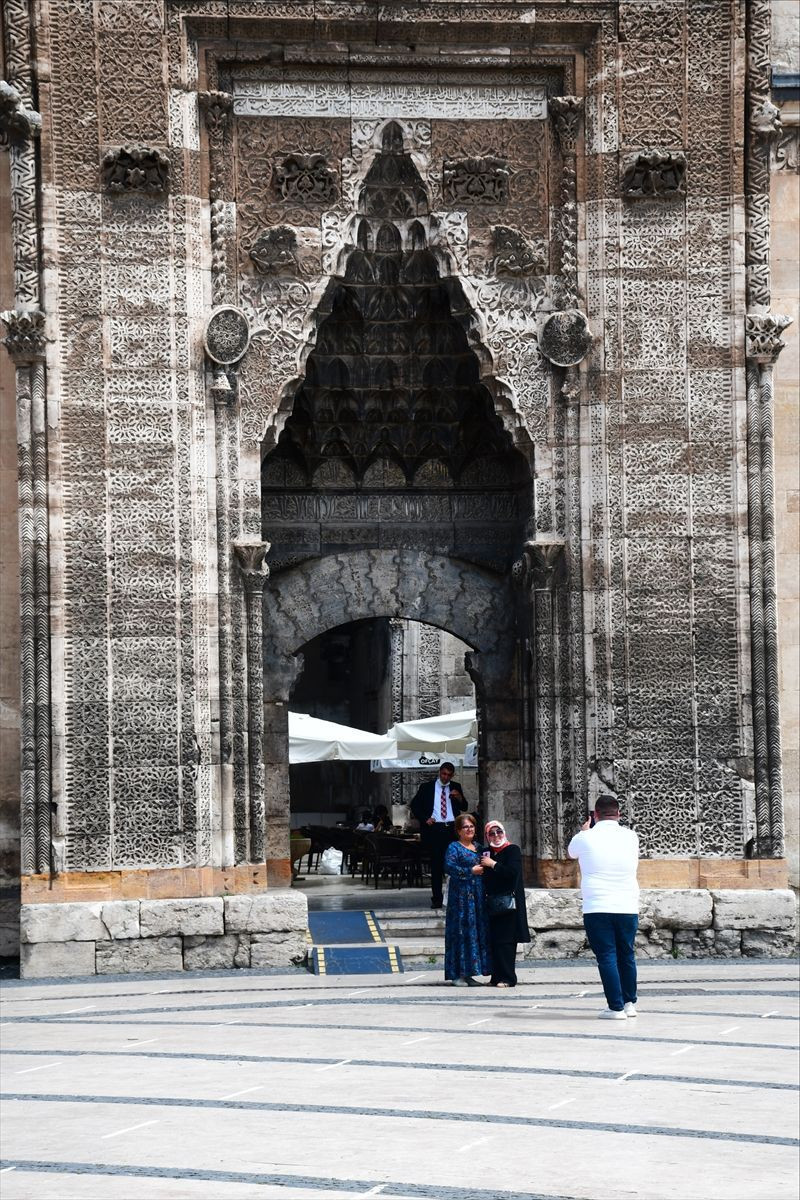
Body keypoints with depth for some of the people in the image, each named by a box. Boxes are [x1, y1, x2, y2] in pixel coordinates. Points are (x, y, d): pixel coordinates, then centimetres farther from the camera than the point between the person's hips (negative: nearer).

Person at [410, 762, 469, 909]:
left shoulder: (455, 787, 12)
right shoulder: (427, 787, 7)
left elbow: (464, 808, 11)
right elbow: (414, 805, 10)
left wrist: (460, 798, -10)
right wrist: (425, 818, -3)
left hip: (452, 829, 1)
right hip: (434, 829, -1)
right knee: (436, 865, 0)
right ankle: (437, 899, 3)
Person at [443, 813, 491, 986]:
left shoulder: (478, 847, 18)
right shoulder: (454, 847, -3)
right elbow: (449, 866, -17)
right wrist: (471, 871, -17)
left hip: (478, 896, 7)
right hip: (461, 895, -7)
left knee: (478, 931, 6)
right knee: (462, 931, -8)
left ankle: (468, 974, 10)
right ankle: (458, 974, -6)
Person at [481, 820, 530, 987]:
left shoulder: (512, 850, -2)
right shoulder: (488, 853, 15)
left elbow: (513, 871, -17)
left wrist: (493, 864, -12)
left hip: (508, 902, -6)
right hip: (492, 903, 6)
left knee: (506, 941, -8)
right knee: (494, 941, 3)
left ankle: (507, 978, -6)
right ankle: (497, 977, 8)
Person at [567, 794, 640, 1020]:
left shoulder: (586, 838, -4)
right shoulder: (630, 837, 3)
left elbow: (571, 851, 19)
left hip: (597, 909, -3)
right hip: (627, 908, 3)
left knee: (607, 957, -1)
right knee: (627, 956, 15)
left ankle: (616, 1007, -4)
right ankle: (630, 1003, 22)